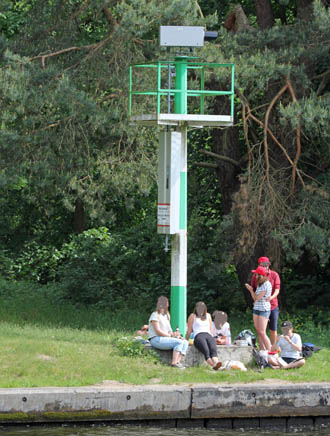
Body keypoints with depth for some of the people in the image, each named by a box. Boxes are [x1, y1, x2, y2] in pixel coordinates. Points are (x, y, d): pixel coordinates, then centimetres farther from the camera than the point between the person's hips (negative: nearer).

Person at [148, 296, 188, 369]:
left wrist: (174, 334, -1)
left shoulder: (166, 316, 21)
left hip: (165, 338, 9)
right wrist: (170, 335, -12)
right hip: (156, 339, -9)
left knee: (185, 342, -9)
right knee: (179, 342, -25)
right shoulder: (155, 315, -6)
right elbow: (158, 331, -14)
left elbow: (169, 330, 20)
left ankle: (178, 361, -22)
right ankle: (174, 363, -29)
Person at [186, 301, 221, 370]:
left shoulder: (208, 316, 29)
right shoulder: (192, 316, 20)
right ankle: (212, 364, -58)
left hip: (208, 335, 3)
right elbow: (189, 330, 20)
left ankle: (215, 363, -60)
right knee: (206, 351, -36)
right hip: (198, 336, -3)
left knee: (213, 349, -35)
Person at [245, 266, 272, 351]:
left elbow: (257, 298, -15)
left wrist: (251, 290, -2)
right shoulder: (259, 284, 14)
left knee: (262, 332, -13)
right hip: (256, 309, 9)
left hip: (264, 310, -9)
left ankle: (270, 351, -10)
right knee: (258, 332, 6)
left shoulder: (267, 285, -14)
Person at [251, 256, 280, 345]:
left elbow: (277, 289, -8)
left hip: (272, 305, 0)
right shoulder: (255, 276, 3)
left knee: (273, 329, 4)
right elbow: (253, 290, 6)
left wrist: (272, 297, -29)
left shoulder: (274, 275, 0)